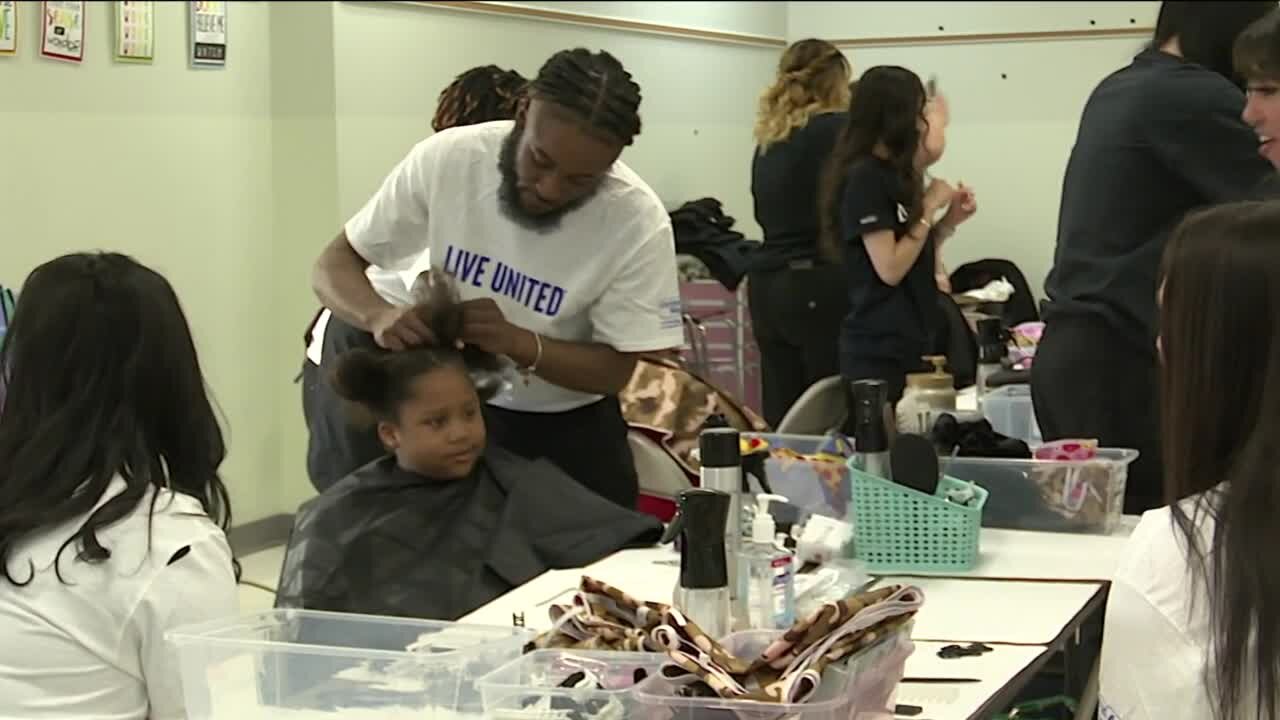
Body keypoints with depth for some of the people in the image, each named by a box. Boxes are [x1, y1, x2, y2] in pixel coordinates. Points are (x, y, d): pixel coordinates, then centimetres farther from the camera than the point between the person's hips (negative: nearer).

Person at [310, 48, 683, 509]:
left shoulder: (638, 220, -24)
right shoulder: (445, 160, -21)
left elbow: (615, 370, -17)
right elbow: (334, 264, -11)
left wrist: (517, 342, -35)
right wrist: (379, 315, -34)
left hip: (569, 430, -1)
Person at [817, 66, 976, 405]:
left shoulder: (896, 175, 13)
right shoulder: (864, 178, -13)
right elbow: (890, 269, -18)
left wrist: (948, 221, 5)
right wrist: (928, 208, -10)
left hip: (910, 343, 9)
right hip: (879, 350, -9)